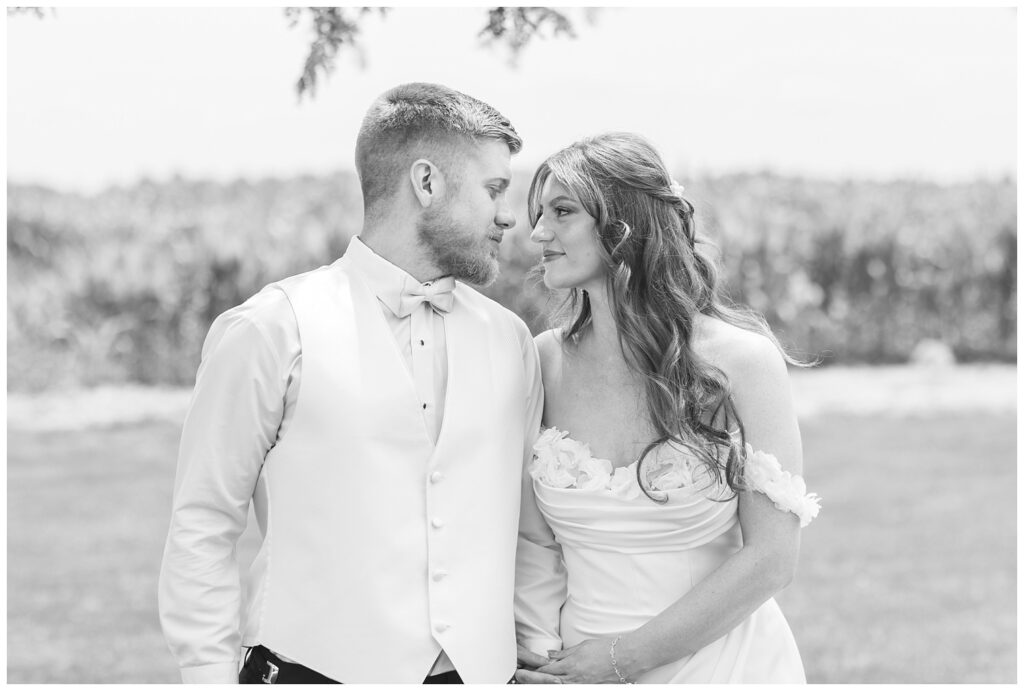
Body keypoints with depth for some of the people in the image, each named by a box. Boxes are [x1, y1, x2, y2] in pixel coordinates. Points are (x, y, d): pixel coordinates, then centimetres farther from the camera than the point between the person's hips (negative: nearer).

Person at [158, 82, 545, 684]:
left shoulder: (511, 342, 9)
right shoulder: (272, 330, -6)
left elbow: (530, 527, 13)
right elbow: (203, 530, -4)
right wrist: (213, 675, -8)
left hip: (480, 671, 4)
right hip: (315, 669, -4)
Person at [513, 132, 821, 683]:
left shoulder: (742, 360, -12)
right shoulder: (545, 362, -3)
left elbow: (770, 558, -13)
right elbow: (532, 541, 0)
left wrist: (623, 657, -14)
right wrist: (541, 658, -14)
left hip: (720, 664, -2)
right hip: (581, 670, 3)